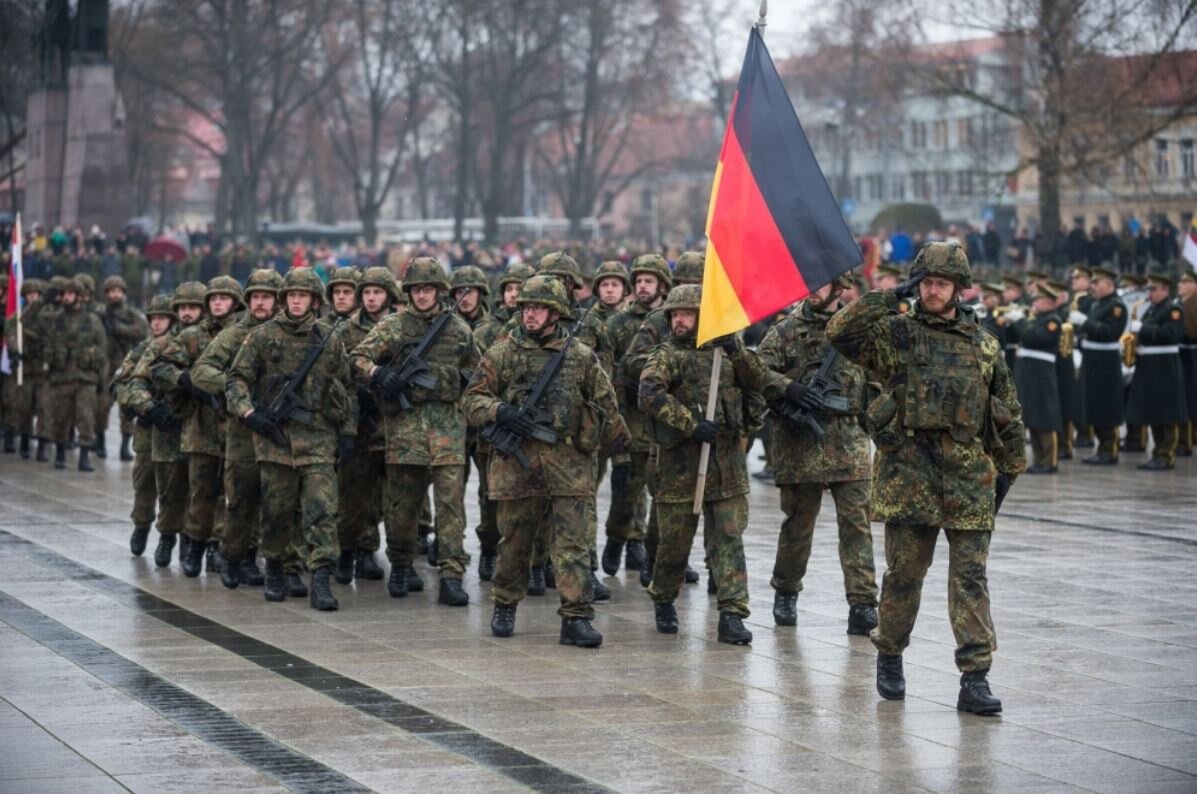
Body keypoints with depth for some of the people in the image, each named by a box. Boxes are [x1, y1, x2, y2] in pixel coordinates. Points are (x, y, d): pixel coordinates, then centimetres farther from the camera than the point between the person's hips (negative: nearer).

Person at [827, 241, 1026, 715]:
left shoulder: (983, 346, 13)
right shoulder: (896, 335, 5)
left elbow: (1008, 413, 19)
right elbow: (840, 333, -11)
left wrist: (1010, 468, 17)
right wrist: (891, 298, -10)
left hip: (968, 475, 2)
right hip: (908, 472, -2)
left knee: (971, 578, -3)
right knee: (903, 573, 5)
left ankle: (975, 679, -5)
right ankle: (889, 657, 26)